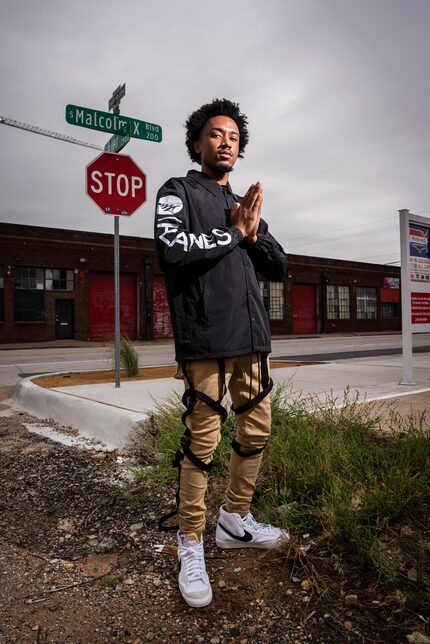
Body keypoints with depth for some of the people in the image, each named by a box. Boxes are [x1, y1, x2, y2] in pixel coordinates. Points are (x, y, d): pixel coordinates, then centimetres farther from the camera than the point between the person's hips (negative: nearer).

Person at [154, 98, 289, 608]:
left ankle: (235, 521, 31)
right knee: (203, 440, -4)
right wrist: (235, 232, -5)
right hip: (205, 337, -7)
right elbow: (171, 249, -16)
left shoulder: (244, 204, 22)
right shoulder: (178, 192, 5)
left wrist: (254, 235, -2)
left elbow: (279, 267, 17)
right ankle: (190, 543, 15)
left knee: (257, 429, 12)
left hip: (251, 336, 7)